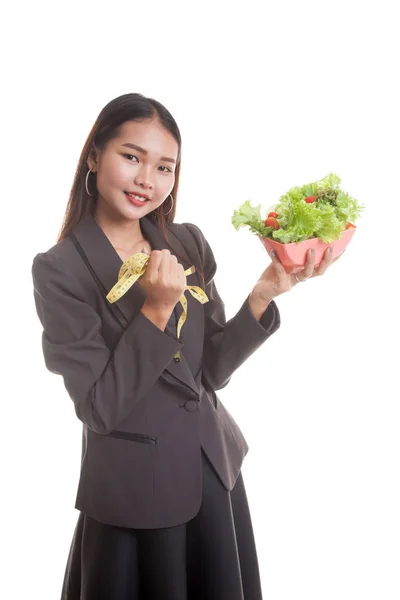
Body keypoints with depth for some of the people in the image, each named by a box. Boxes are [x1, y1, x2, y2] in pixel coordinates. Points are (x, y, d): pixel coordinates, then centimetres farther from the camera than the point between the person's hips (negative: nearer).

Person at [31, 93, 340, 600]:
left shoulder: (189, 244, -3)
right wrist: (156, 310, -26)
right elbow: (99, 407, -17)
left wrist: (263, 296, -15)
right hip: (135, 496, -4)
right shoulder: (58, 270, -15)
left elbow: (212, 371, -2)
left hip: (217, 476, 5)